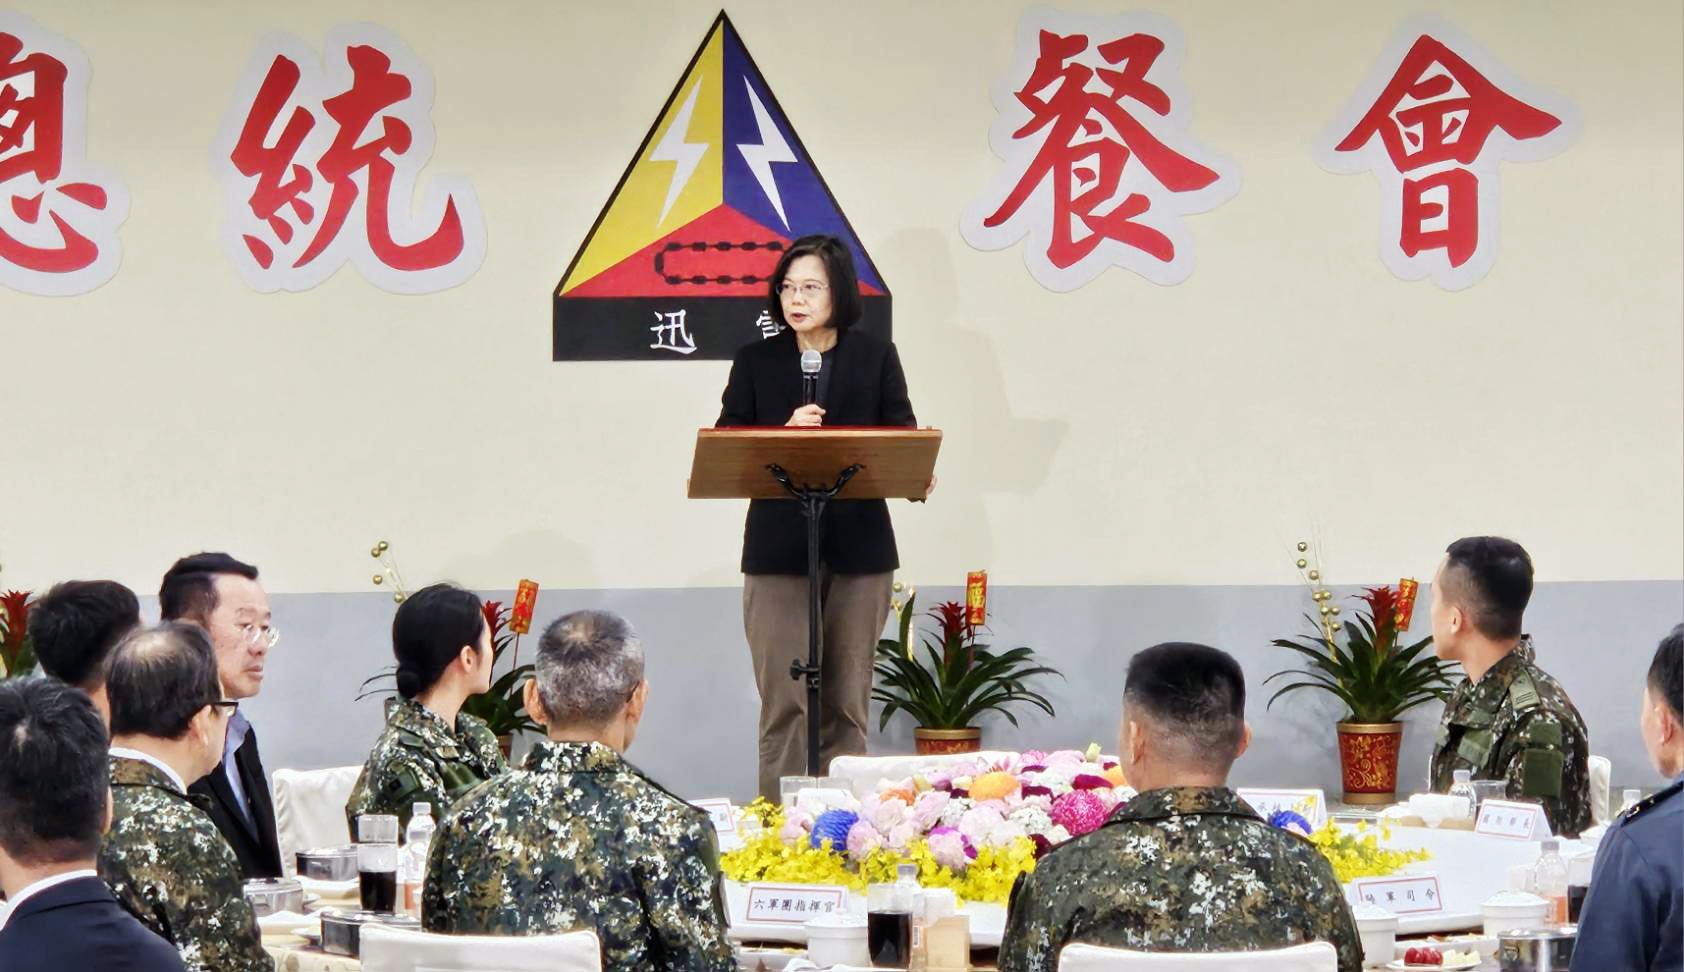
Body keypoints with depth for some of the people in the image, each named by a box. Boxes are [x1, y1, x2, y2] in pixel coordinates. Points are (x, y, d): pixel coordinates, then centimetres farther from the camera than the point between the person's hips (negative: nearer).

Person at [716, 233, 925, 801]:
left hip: (859, 546, 1)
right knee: (783, 701, -5)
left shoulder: (875, 358, 9)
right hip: (778, 546, -1)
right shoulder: (756, 363, 8)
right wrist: (782, 437, -16)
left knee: (847, 702, 4)